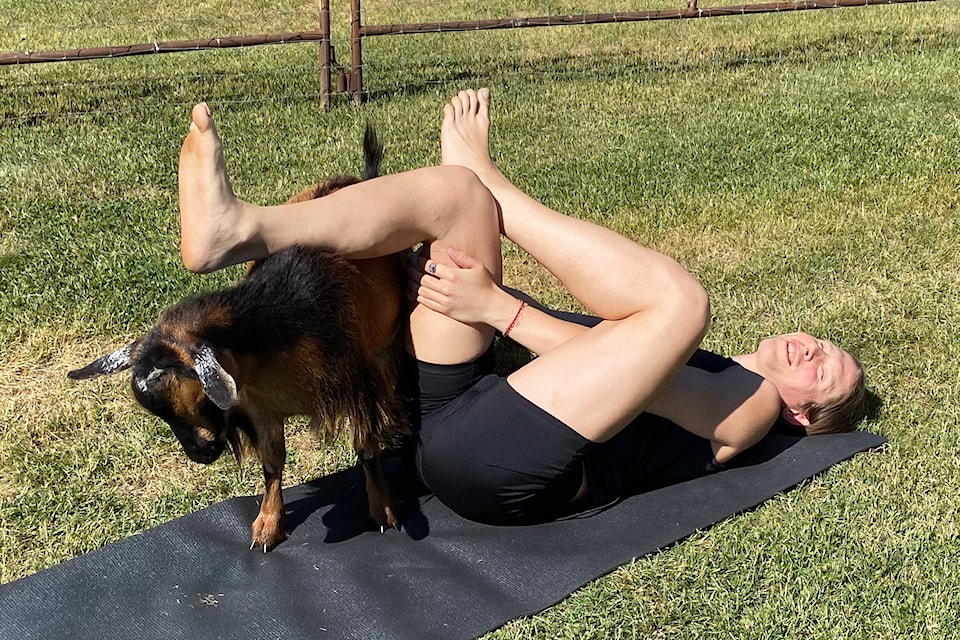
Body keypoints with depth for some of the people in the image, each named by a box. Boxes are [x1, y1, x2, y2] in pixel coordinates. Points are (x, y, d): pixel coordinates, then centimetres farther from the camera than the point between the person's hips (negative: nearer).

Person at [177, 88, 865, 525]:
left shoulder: (751, 404, 10)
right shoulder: (686, 357, 34)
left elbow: (626, 373, -7)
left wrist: (496, 308, -15)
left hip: (501, 465, -8)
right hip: (444, 412, 8)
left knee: (681, 299, -20)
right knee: (453, 191, -3)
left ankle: (491, 181, -13)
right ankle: (241, 230, -25)